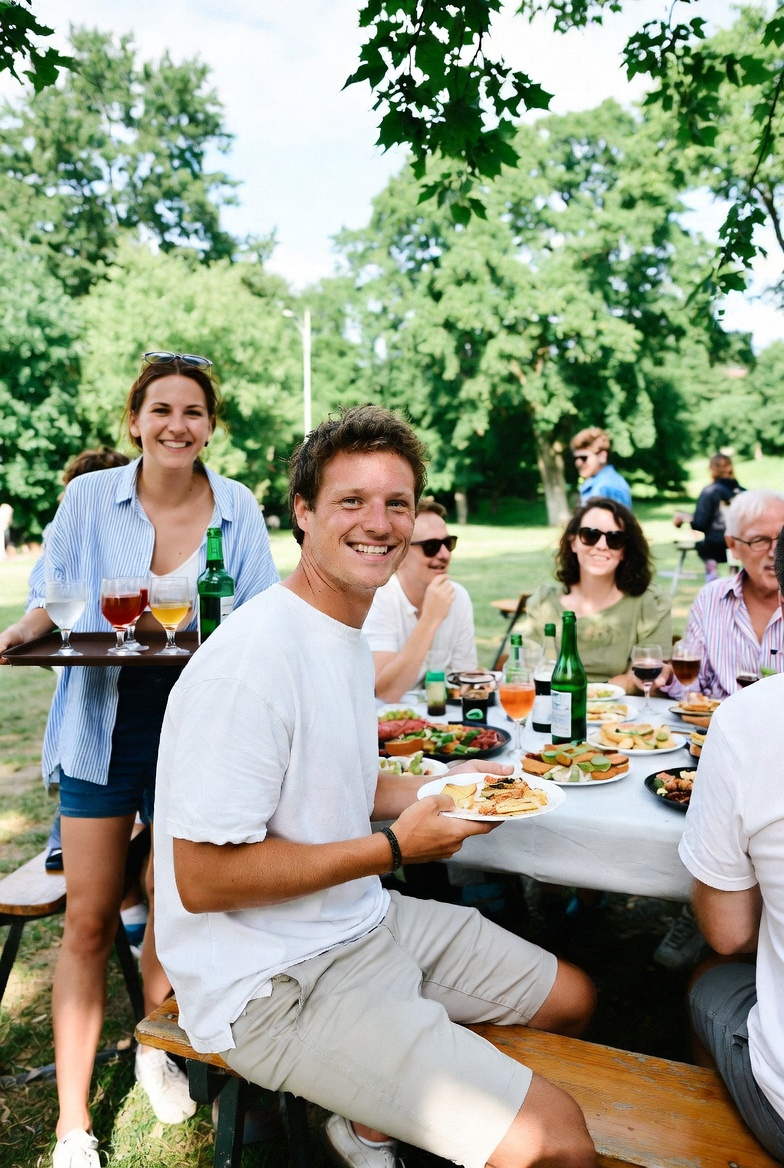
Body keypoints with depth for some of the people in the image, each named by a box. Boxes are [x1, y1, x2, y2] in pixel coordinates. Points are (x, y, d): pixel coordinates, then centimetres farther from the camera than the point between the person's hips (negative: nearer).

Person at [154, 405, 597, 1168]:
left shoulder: (346, 633, 8)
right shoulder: (250, 660, -23)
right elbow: (202, 879, -23)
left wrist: (444, 790, 2)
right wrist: (395, 846, -19)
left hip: (364, 924, 9)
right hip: (275, 986, -9)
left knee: (572, 999, 18)